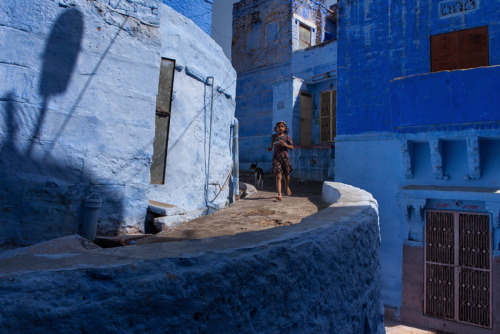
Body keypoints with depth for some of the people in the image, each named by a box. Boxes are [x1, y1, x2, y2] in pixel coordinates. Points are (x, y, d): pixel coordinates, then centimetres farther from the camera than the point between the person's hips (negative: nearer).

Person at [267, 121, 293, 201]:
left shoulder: (287, 137, 3)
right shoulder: (274, 136, 8)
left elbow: (292, 147, 3)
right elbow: (272, 145, 21)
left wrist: (285, 144, -14)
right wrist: (269, 148, -1)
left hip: (285, 157, 1)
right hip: (276, 157, 0)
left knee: (286, 175, 16)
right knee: (278, 176, -13)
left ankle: (287, 187, 48)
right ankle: (279, 195, -20)